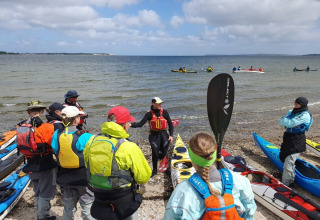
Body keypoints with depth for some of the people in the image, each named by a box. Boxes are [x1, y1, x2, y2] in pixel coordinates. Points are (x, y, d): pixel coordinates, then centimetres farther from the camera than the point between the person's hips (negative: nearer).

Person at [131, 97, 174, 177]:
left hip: (163, 134, 1)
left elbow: (170, 124, 8)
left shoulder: (164, 112, 2)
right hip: (153, 135, -1)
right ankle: (154, 169, 4)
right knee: (155, 150, -15)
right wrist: (131, 124, -26)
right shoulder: (149, 114, -2)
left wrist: (171, 135, -2)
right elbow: (140, 124, -10)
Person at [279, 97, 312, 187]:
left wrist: (284, 120, -8)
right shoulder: (292, 112, 9)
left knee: (288, 163, -9)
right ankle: (291, 179, 40)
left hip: (297, 141, -8)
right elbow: (281, 123, 0)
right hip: (288, 138, 8)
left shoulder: (305, 115, -14)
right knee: (283, 157, 19)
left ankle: (285, 185, 4)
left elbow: (291, 123, -25)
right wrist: (287, 120, -19)